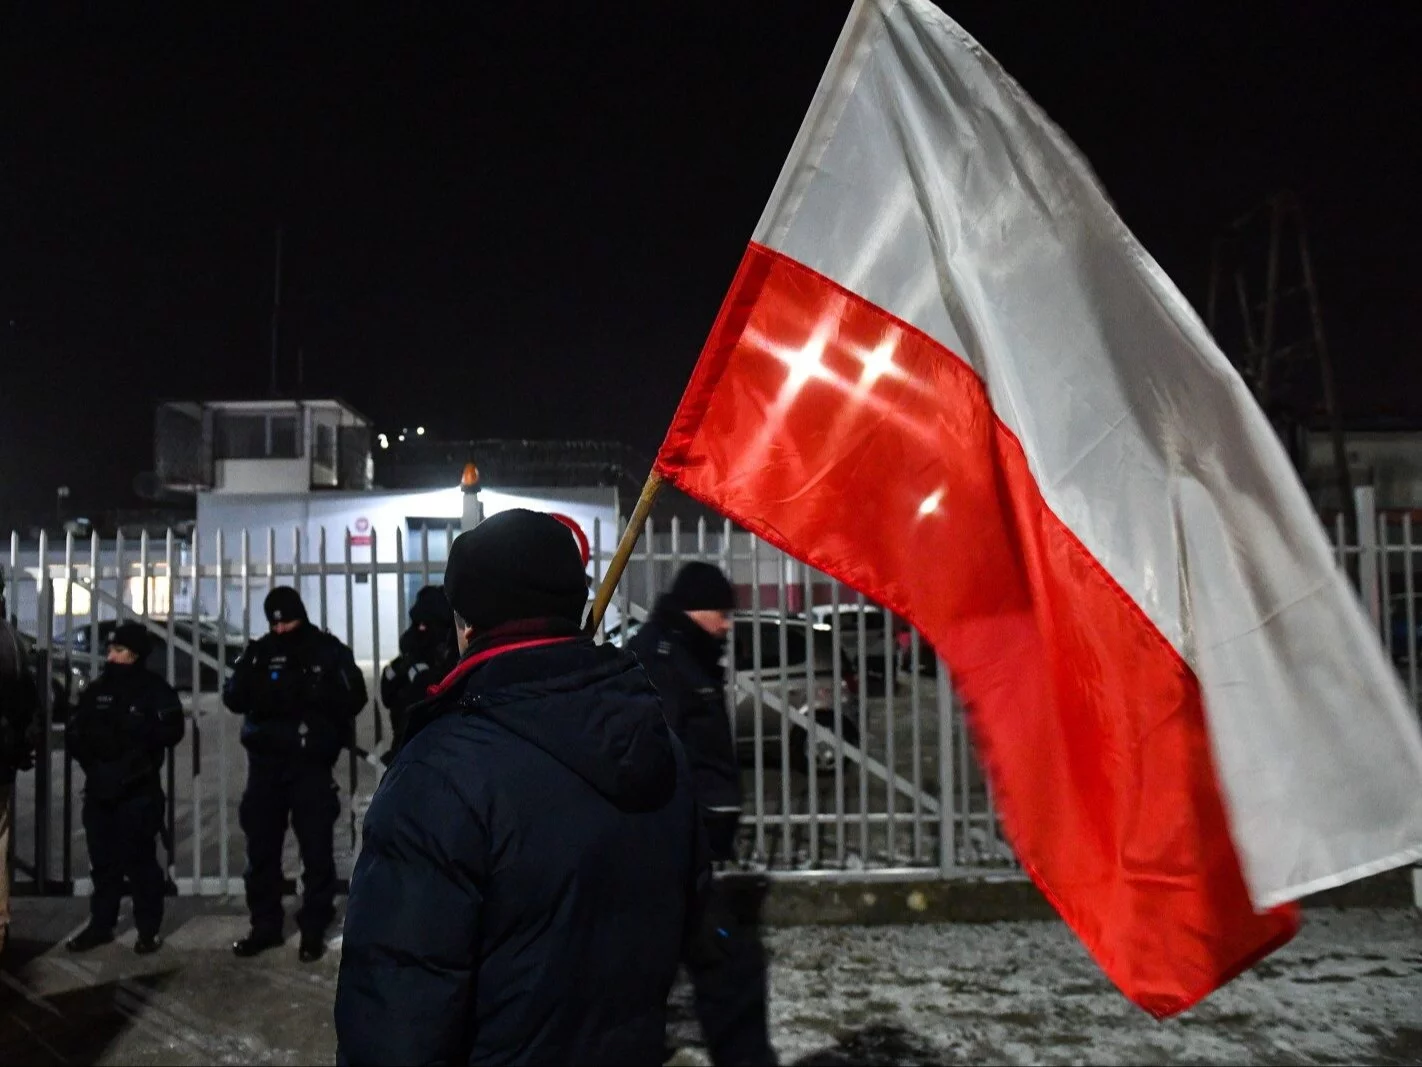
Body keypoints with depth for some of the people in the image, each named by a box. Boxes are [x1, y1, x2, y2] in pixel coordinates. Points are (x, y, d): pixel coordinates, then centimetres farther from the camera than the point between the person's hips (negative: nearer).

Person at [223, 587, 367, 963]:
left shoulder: (330, 650, -1)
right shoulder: (260, 651, 6)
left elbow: (353, 698, -6)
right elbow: (233, 699, 0)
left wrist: (319, 694, -20)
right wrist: (251, 675, -17)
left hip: (312, 764, -3)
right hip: (266, 763, 3)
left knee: (316, 850, 2)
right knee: (261, 848, 11)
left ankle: (313, 930, 13)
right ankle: (265, 926, 25)